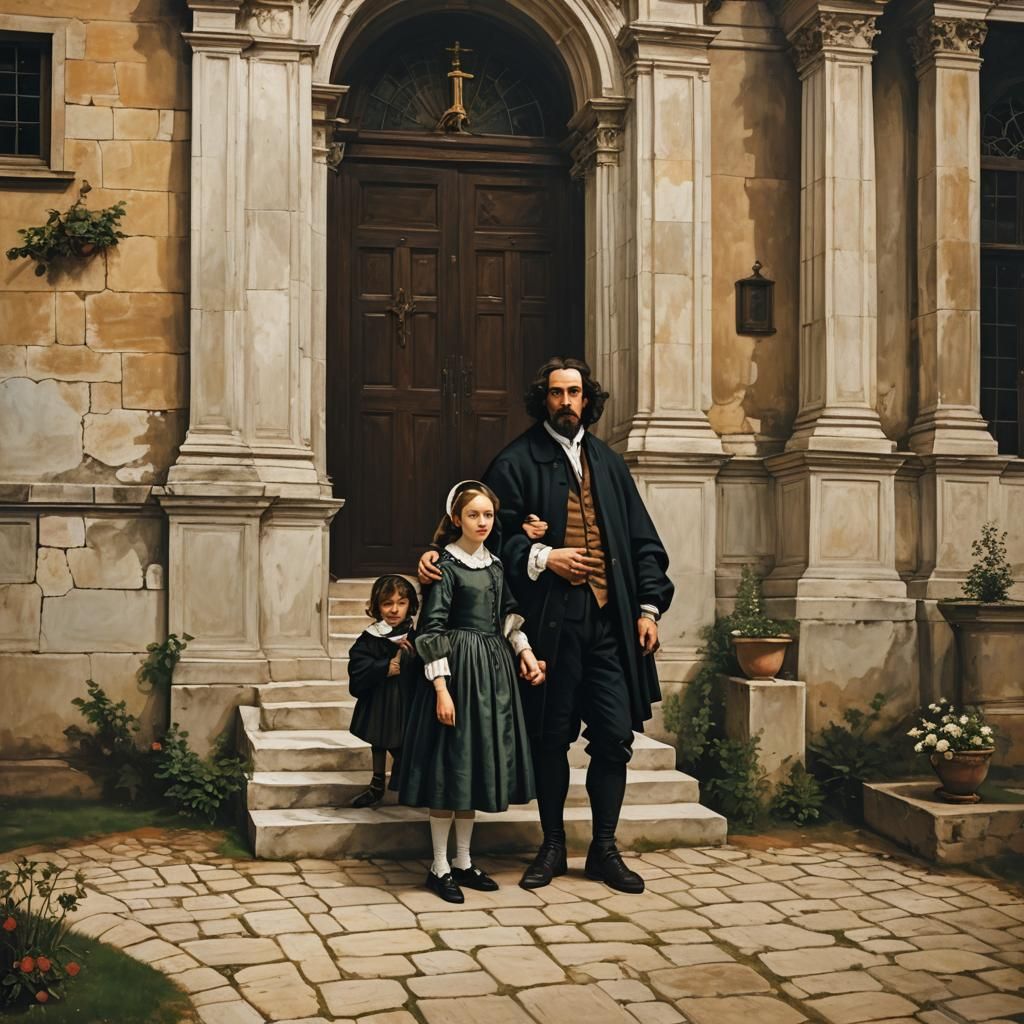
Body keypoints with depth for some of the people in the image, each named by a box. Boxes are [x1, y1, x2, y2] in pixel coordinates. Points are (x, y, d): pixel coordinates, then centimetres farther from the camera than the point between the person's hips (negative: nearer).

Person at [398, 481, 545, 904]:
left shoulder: (495, 564, 11)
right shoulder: (446, 565, -9)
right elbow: (432, 630, -14)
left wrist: (525, 652, 4)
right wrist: (441, 688, -19)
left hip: (494, 670, 7)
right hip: (459, 669, -7)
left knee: (476, 765, 12)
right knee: (451, 765, -2)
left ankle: (463, 862, 22)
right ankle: (439, 867, 8)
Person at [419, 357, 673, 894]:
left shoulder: (608, 462, 16)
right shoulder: (517, 462, 3)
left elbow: (643, 541, 15)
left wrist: (649, 606, 6)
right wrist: (541, 556, -15)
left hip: (609, 617, 4)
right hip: (550, 618, -3)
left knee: (615, 735, 2)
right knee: (551, 737, 5)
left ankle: (604, 849, 16)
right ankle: (553, 846, 20)